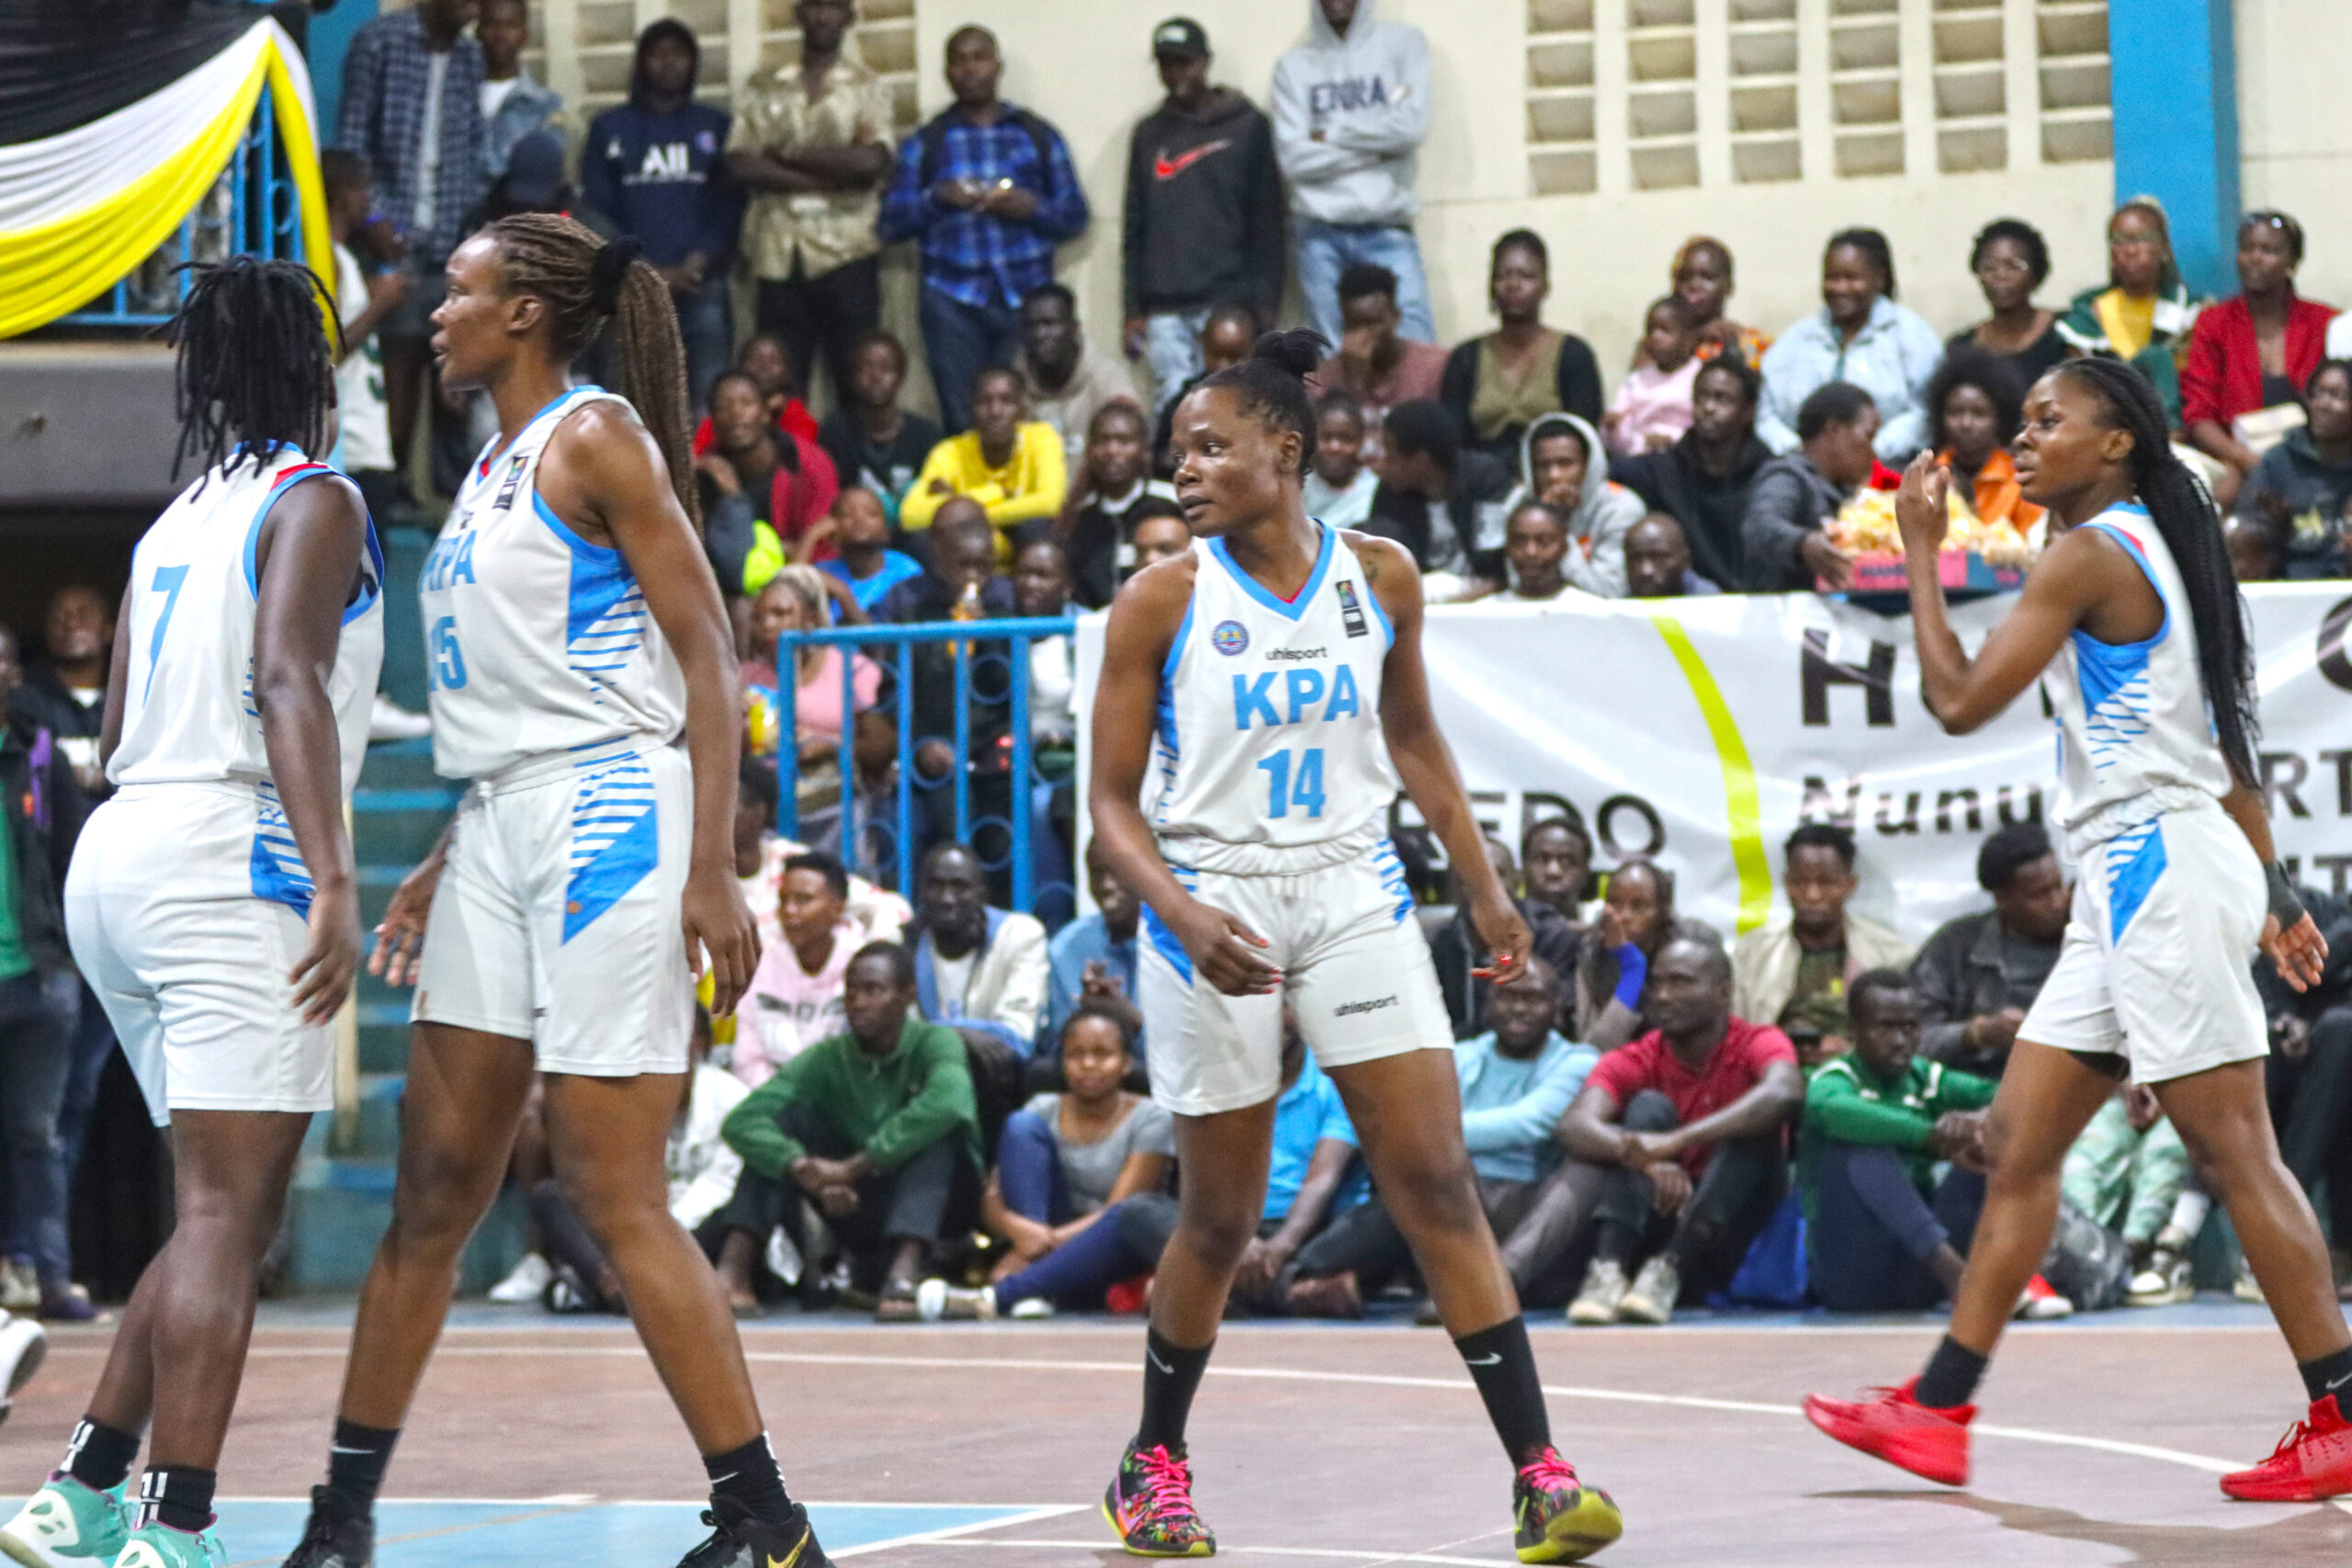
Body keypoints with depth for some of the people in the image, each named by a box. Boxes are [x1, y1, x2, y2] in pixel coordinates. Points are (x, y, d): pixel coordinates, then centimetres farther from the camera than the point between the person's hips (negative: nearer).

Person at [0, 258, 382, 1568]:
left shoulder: (181, 516, 20)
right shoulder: (314, 502, -4)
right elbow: (286, 682, -20)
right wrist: (334, 881, -26)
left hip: (117, 864, 9)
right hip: (233, 866, -9)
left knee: (226, 1212, 16)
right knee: (226, 1215, -11)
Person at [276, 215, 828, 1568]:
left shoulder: (595, 440, -7)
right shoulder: (498, 467, 20)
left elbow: (709, 659, -11)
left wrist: (713, 873, -18)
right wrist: (445, 867, 22)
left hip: (612, 821, -9)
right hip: (503, 835, 9)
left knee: (615, 1194, -10)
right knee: (435, 1190, 9)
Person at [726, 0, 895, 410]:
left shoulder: (869, 87, 7)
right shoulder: (765, 90, 13)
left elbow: (871, 161, -10)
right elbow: (741, 165, -1)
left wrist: (787, 153, -4)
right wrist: (827, 179, -8)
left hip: (846, 254, -2)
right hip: (779, 256, 2)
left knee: (857, 382, -4)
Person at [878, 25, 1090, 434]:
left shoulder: (1038, 136, 17)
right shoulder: (925, 143, 16)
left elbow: (1075, 217, 14)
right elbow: (890, 225, 11)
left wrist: (1032, 207, -6)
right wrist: (937, 198, -6)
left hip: (1026, 296, 0)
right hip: (953, 299, 0)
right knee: (962, 421, -8)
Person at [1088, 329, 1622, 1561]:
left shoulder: (1379, 578, 1)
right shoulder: (1161, 602, -7)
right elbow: (1113, 799, -6)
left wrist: (1483, 889, 15)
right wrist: (1186, 916, -21)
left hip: (1352, 894, 2)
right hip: (1217, 912, -2)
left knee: (1436, 1184, -7)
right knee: (1220, 1218, 6)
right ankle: (1155, 1466, 27)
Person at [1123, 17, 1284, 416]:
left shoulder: (1247, 127, 6)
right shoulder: (1149, 135, 15)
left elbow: (1266, 223, 3)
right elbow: (1134, 227, 16)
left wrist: (1263, 304, -4)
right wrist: (1133, 308, 9)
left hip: (1228, 304, -3)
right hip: (1164, 308, 3)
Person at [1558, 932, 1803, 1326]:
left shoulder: (1757, 1045, -6)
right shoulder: (1635, 1061, -1)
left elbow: (1785, 1093, -32)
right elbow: (1575, 1127, -21)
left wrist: (1677, 1141, -44)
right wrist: (1646, 1159, -43)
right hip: (1658, 1219, 1)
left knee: (1754, 1126, -23)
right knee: (1648, 1106, -18)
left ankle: (1667, 1269, -36)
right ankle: (1608, 1269, -36)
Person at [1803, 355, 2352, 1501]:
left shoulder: (2089, 554, -11)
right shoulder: (2151, 547, 18)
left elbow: (1960, 701, -12)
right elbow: (2225, 741, 21)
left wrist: (1920, 554, -2)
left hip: (2160, 867, -10)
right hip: (2136, 882, 10)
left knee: (2231, 1151, -9)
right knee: (2019, 1139, 10)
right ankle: (1937, 1414, 13)